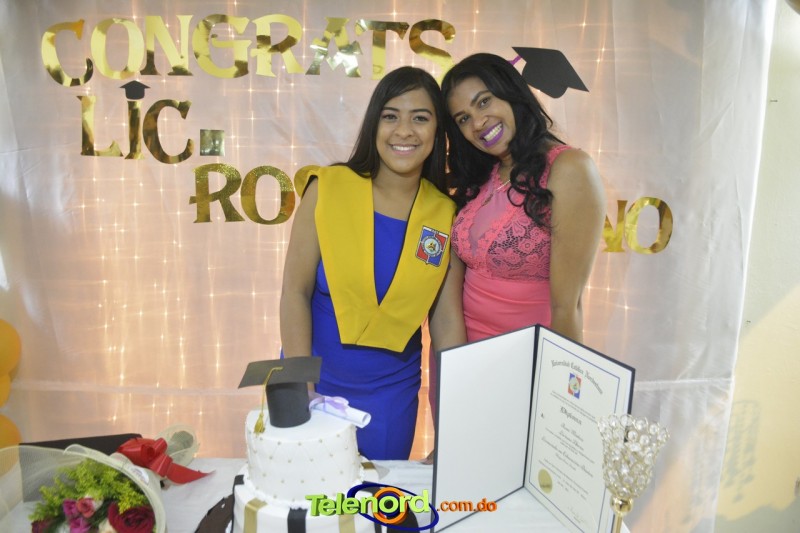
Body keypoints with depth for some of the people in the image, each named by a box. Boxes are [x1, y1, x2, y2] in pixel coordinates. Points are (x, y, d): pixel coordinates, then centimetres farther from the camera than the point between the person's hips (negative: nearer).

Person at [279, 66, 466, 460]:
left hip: (393, 394, 2)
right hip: (318, 379, -1)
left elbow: (447, 319, -4)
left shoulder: (446, 214, -6)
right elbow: (295, 292, -10)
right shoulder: (327, 188, -12)